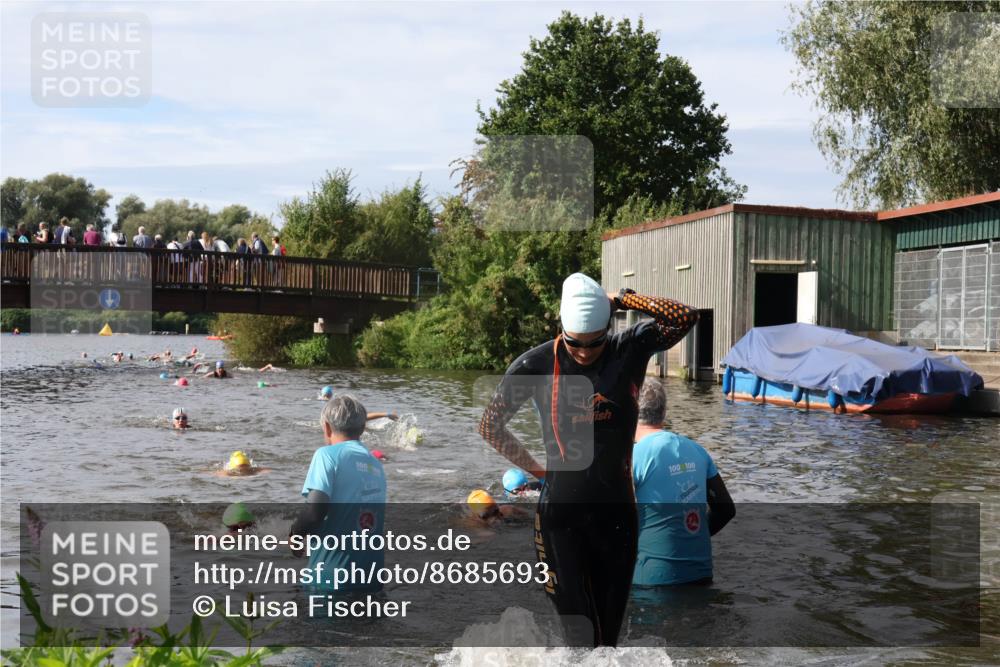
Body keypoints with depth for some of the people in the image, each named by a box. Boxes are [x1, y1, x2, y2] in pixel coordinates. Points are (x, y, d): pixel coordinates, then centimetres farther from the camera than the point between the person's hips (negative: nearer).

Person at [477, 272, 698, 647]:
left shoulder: (630, 350, -2)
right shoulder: (536, 364, -5)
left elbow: (685, 318, -13)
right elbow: (490, 425, 4)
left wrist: (622, 300, -11)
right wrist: (536, 468, 3)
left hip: (617, 510, 2)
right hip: (560, 509, -2)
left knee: (609, 625, 12)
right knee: (581, 633, 0)